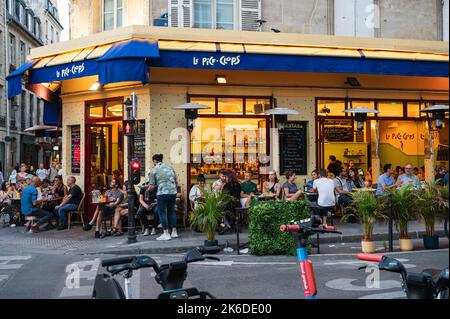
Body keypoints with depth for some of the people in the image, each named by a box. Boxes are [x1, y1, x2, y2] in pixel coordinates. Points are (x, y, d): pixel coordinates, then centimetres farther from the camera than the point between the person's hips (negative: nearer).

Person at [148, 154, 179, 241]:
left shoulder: (154, 170, -1)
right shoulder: (170, 168, 14)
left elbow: (152, 185, 0)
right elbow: (176, 182, 17)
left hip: (162, 193, -5)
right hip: (173, 192, 6)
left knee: (162, 212, 3)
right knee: (171, 211, 16)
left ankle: (166, 234, 0)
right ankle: (174, 232, 20)